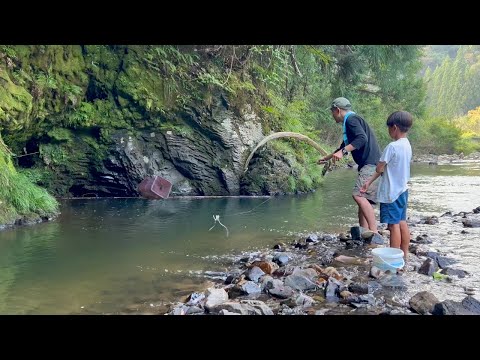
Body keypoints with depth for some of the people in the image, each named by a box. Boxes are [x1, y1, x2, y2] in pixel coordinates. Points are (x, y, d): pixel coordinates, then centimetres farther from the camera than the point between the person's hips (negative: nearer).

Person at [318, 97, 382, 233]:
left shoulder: (351, 119, -6)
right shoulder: (350, 121, 26)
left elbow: (362, 139, -23)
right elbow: (344, 146, 38)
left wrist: (343, 152, -25)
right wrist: (326, 158, 47)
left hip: (371, 164, -11)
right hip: (367, 165, 11)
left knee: (359, 195, -22)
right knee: (363, 198, 10)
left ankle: (374, 232, -27)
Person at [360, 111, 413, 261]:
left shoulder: (392, 146, -21)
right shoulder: (407, 145, 7)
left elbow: (379, 168, -16)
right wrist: (369, 181, 13)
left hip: (391, 192, -8)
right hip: (402, 190, 8)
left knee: (394, 224, -2)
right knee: (402, 222, 13)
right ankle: (404, 255, 22)